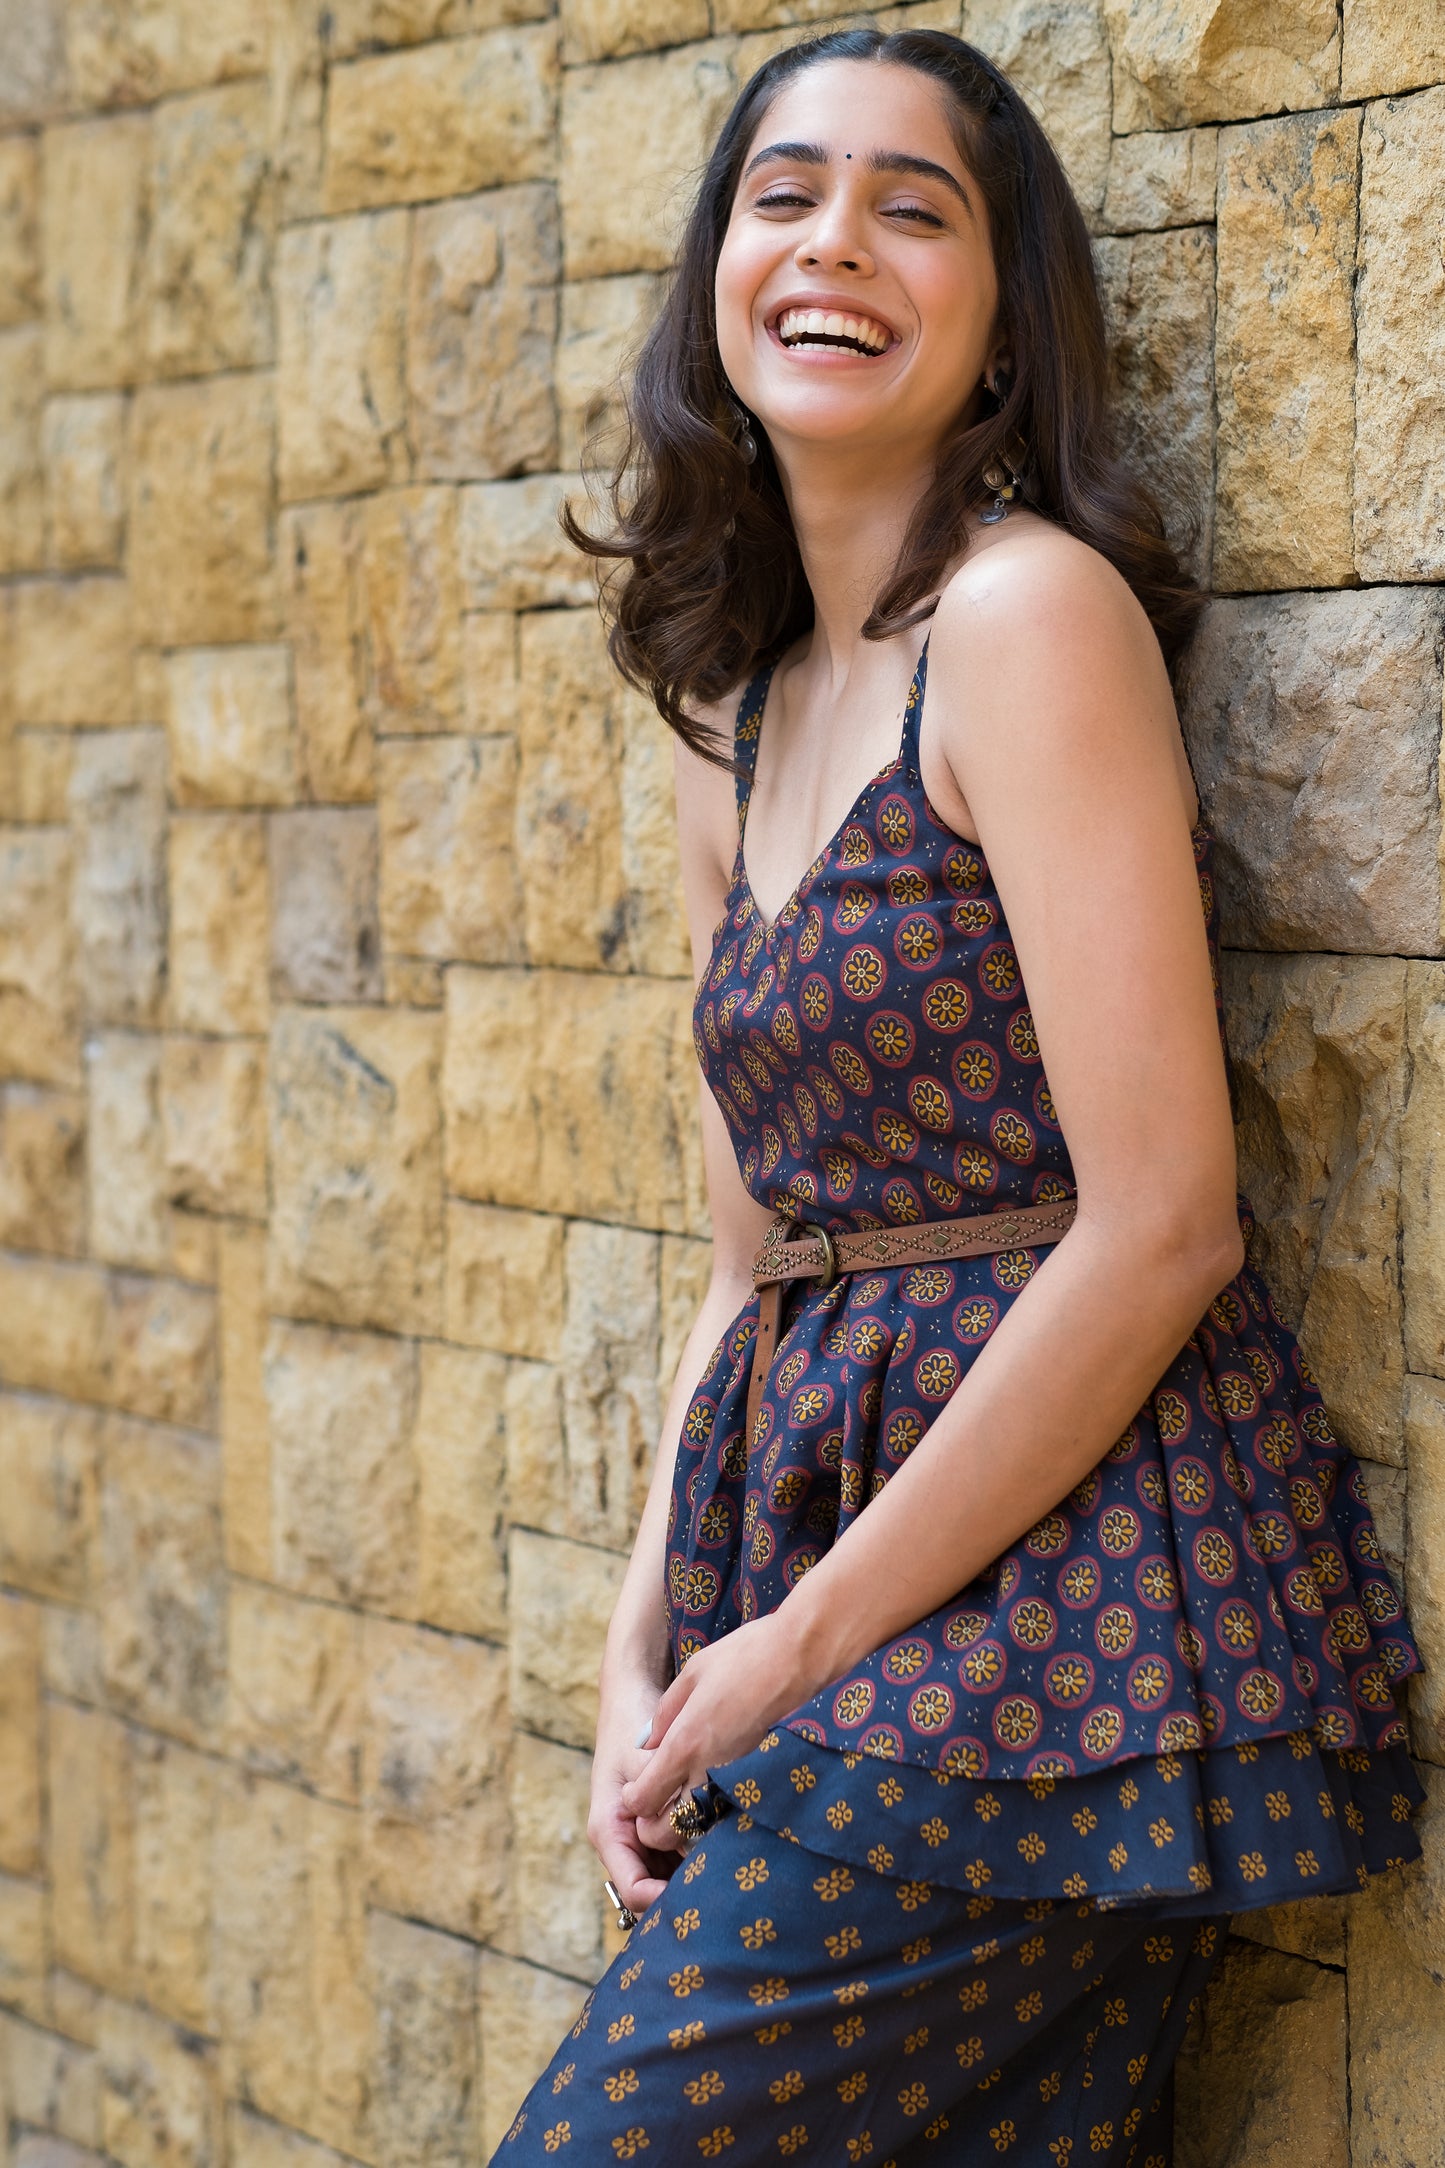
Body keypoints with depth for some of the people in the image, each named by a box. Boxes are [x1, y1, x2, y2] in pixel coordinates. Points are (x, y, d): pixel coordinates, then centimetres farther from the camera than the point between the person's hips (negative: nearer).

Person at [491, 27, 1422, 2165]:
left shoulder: (1030, 610, -10)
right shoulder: (741, 733, 14)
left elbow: (1159, 1225, -17)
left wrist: (812, 1644, -11)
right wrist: (647, 1646, 5)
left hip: (1050, 1602, -7)